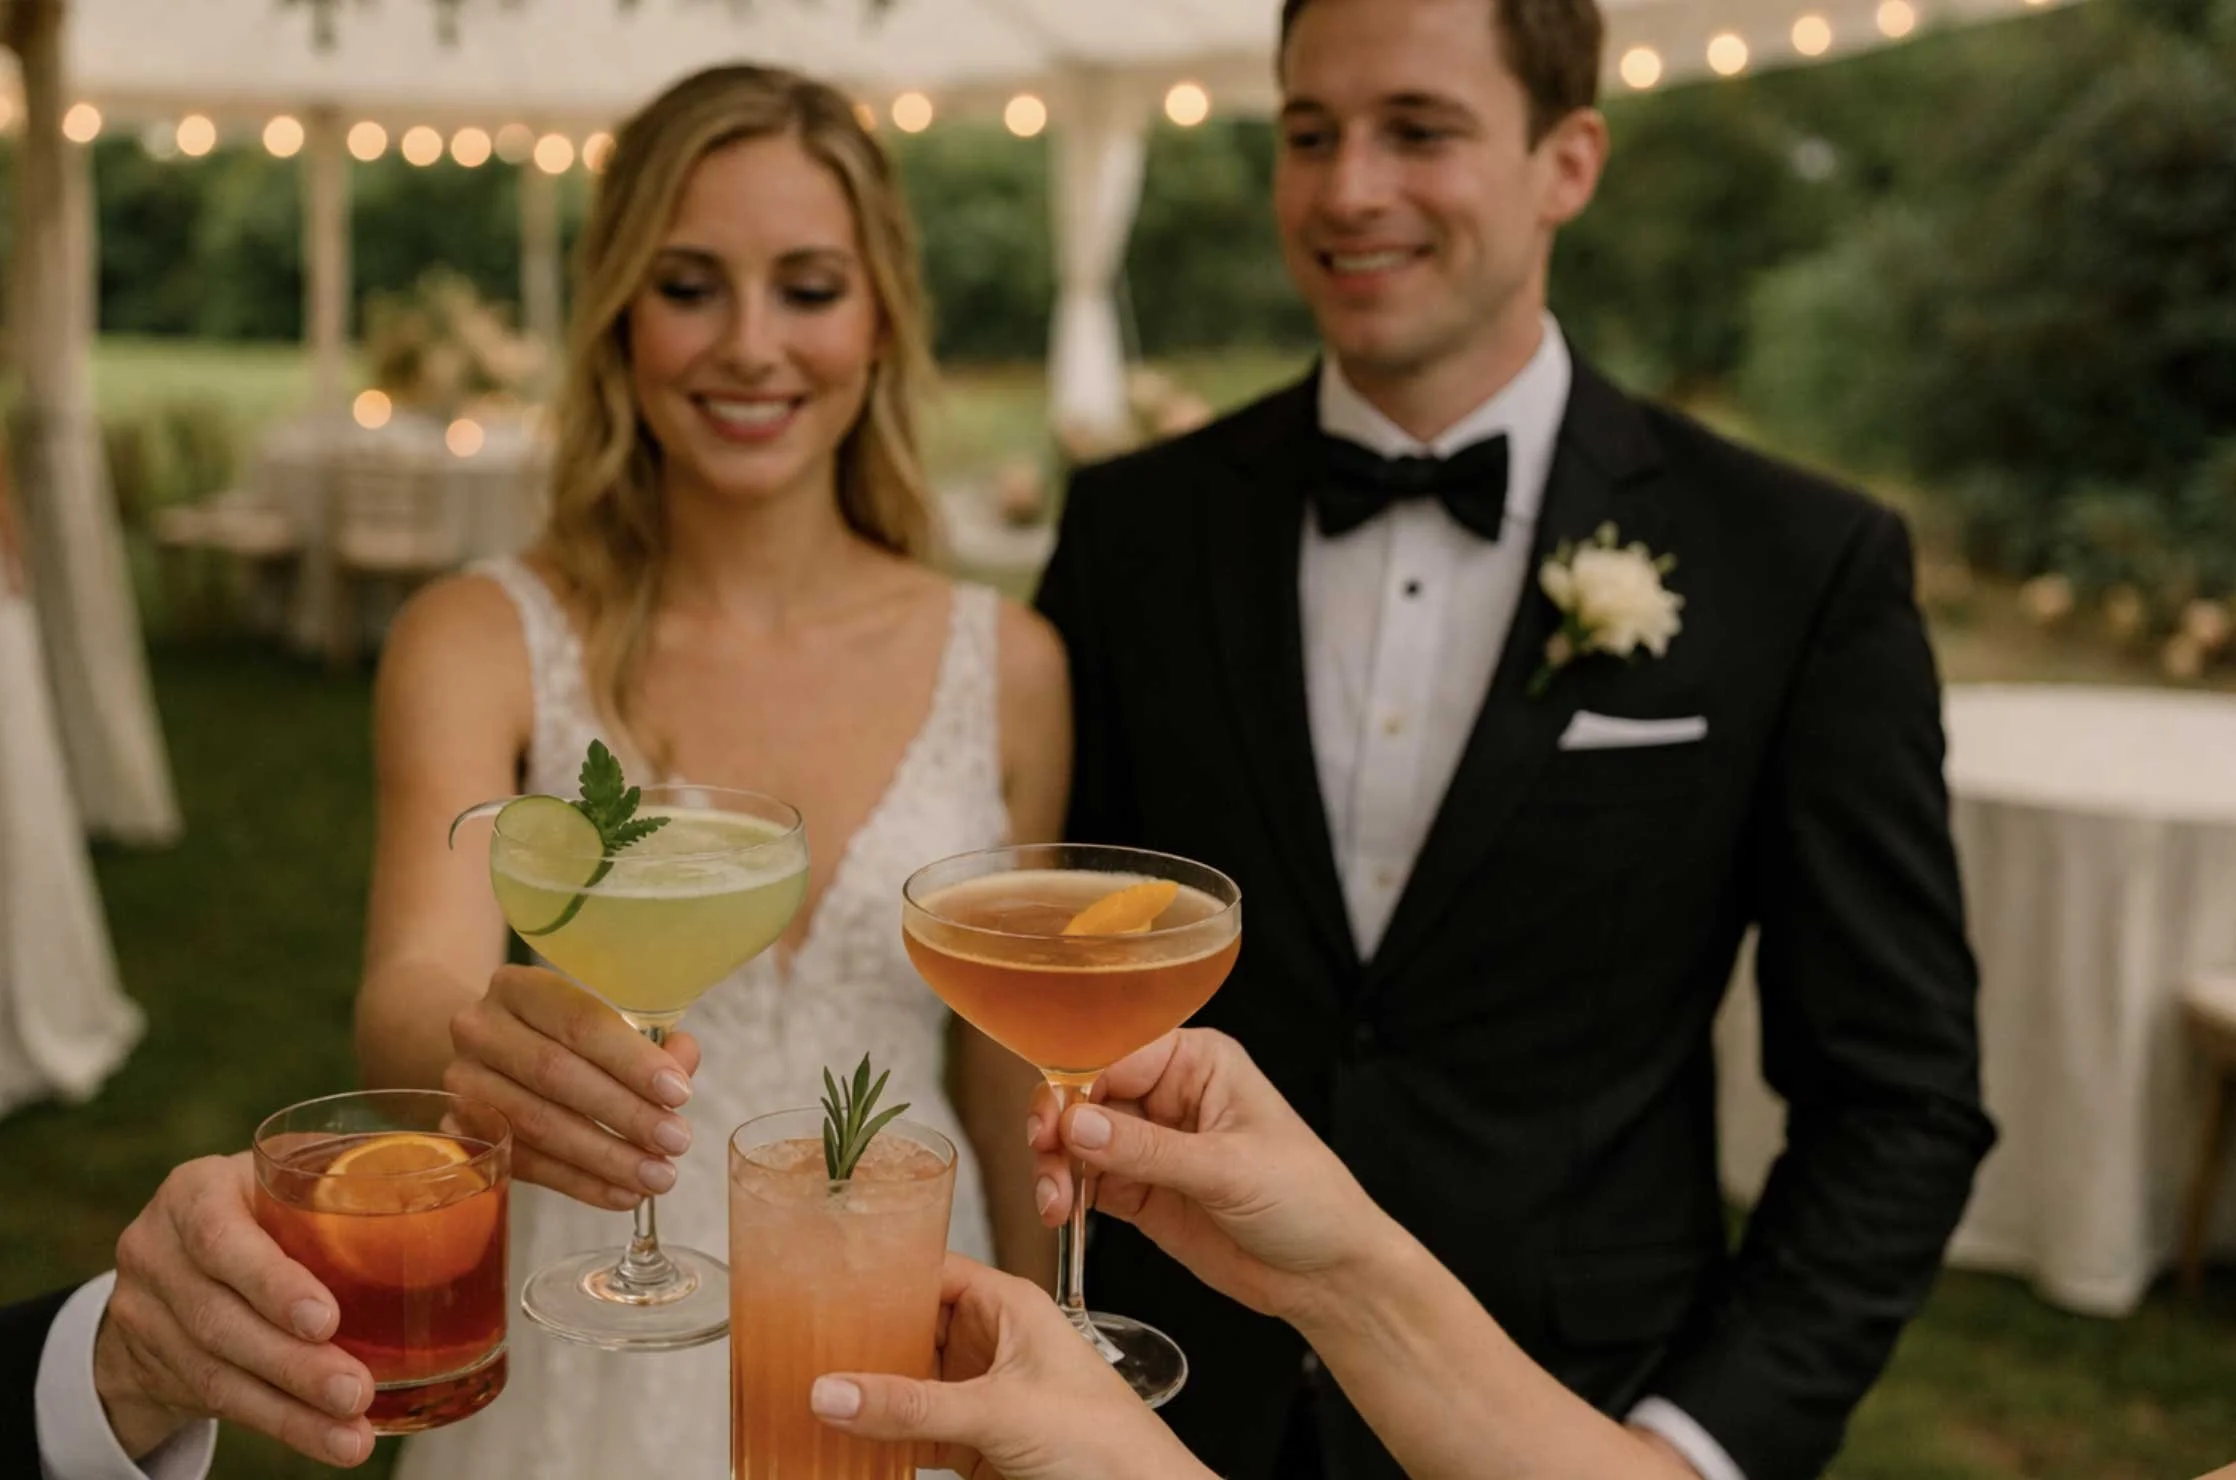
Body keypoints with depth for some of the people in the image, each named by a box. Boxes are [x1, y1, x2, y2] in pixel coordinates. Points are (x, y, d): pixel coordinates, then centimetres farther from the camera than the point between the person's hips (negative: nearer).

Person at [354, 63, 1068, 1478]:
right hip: (583, 1359, -1)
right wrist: (477, 1052, -47)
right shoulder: (482, 639, -11)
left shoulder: (1006, 666, -6)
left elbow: (1009, 1087, 1)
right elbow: (411, 987, -26)